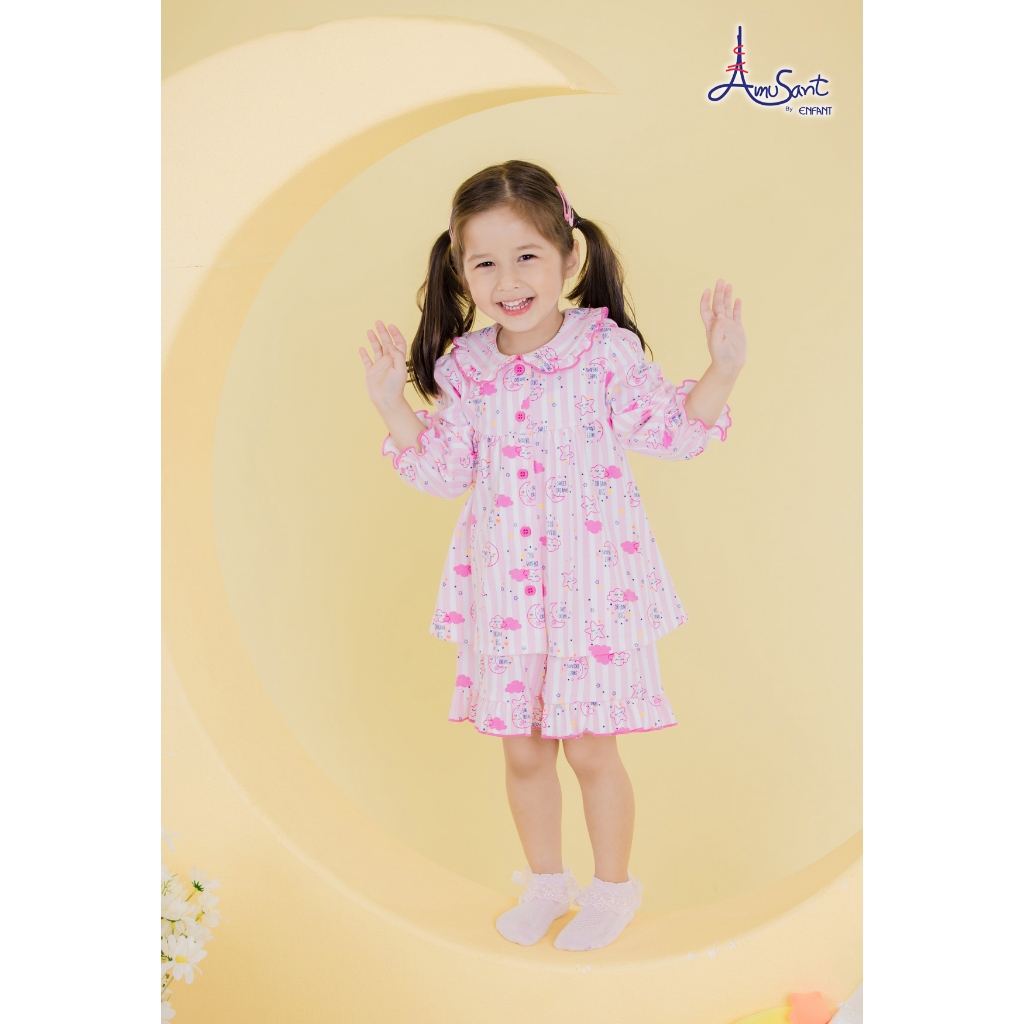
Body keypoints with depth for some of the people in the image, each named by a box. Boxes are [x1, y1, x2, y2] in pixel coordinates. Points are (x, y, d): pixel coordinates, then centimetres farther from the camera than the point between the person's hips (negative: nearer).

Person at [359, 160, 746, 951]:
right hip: (504, 588, 4)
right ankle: (545, 879, 39)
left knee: (590, 747, 7)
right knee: (521, 748, 15)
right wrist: (394, 405, -2)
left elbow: (672, 431, -10)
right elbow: (447, 471, 6)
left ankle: (614, 886, 33)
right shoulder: (464, 368, 0)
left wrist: (724, 368, -23)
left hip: (592, 581, -3)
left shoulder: (607, 350, -11)